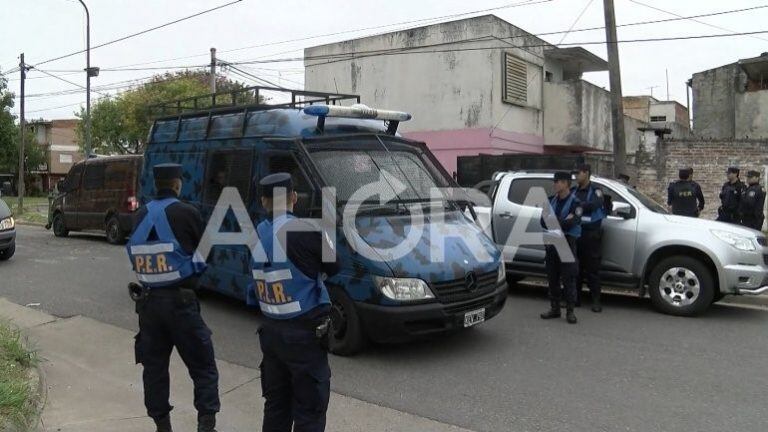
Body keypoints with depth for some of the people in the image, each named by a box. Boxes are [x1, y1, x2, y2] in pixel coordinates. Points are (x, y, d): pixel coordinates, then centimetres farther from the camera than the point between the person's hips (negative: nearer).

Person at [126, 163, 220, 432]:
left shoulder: (141, 216, 6)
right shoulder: (186, 213, -9)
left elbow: (135, 255, 10)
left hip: (147, 300, 5)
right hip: (179, 300, -5)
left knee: (154, 365, 14)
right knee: (203, 366, 3)